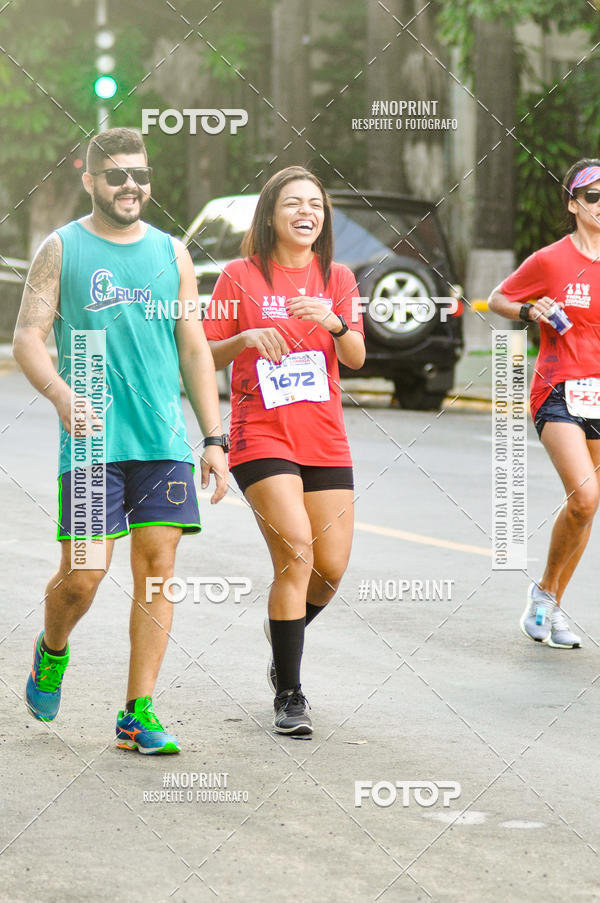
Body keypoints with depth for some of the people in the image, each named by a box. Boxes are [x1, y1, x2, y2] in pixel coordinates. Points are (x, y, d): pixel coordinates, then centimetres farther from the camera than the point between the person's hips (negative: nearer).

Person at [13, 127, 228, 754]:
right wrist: (62, 395, -22)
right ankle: (51, 653, 28)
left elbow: (194, 350, 14)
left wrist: (213, 439, 8)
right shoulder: (61, 250, 3)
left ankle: (139, 713, 1)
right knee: (83, 574, -5)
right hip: (90, 439, -3)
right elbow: (27, 338, -3)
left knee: (157, 564, -4)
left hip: (164, 440, 3)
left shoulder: (171, 254, 12)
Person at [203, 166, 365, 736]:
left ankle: (283, 633, 35)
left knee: (331, 567, 0)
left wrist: (333, 322, -22)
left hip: (325, 440, 4)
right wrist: (246, 337, -17)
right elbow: (205, 356, 2)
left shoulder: (336, 279, 9)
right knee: (296, 551, -19)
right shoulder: (240, 276, 0)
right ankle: (289, 694, -10)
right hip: (261, 437, -4)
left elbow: (355, 358, -2)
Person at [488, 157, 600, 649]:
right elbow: (498, 299, 9)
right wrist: (531, 312, -10)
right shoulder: (550, 260, -3)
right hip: (559, 392, -4)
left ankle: (552, 606, 20)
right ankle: (545, 589, 2)